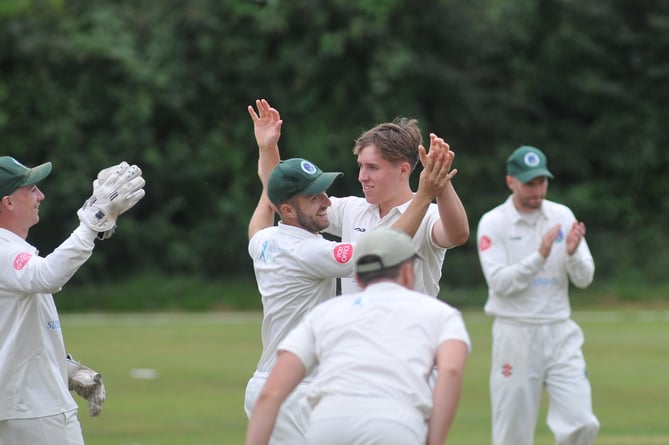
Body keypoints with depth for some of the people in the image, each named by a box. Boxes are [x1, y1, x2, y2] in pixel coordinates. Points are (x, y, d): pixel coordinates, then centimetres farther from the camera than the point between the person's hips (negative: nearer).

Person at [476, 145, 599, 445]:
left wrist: (572, 252, -19)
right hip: (516, 333, -3)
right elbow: (500, 282, -14)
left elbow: (584, 279, 2)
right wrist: (539, 256, -25)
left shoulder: (562, 216, 6)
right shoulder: (493, 223, -4)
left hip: (560, 332, 3)